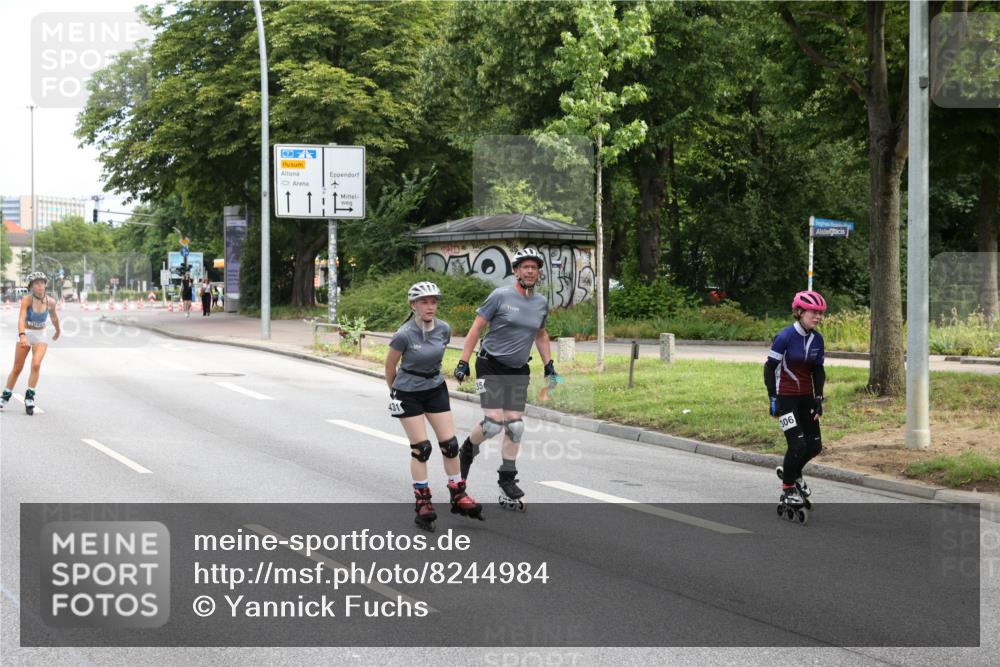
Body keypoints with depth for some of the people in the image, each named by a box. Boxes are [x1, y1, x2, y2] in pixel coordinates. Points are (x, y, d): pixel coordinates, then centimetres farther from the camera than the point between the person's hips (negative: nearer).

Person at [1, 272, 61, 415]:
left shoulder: (50, 302, -9)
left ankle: (29, 396, -7)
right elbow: (21, 318, -32)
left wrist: (58, 330, 28)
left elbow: (54, 317, 12)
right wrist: (22, 336, -48)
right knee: (17, 368, 5)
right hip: (26, 334, -1)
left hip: (41, 335, 1)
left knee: (36, 365, -18)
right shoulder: (27, 299, -19)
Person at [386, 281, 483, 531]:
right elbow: (389, 366, -7)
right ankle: (422, 502, 8)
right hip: (408, 394, -4)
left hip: (435, 390, 4)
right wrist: (393, 393, 6)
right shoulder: (404, 335, -22)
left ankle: (458, 496, 15)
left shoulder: (443, 329, -8)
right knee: (421, 448, -4)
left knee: (450, 444, 2)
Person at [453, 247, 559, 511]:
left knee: (515, 427, 0)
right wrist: (463, 362, -10)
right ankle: (468, 449, 17)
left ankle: (507, 482, 9)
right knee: (494, 424, -14)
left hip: (518, 371, 5)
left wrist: (549, 365, 14)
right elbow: (476, 328, -7)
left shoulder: (541, 303, 4)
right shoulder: (500, 296, -11)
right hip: (491, 366, -5)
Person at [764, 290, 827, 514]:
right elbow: (770, 367, -12)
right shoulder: (786, 336, -16)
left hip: (806, 397, 6)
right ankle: (788, 489, 6)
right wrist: (773, 399, -14)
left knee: (815, 445, 3)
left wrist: (819, 398, 3)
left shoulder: (817, 339, 2)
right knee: (798, 444, -13)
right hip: (786, 397, -6)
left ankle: (792, 472, 31)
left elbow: (818, 370, 11)